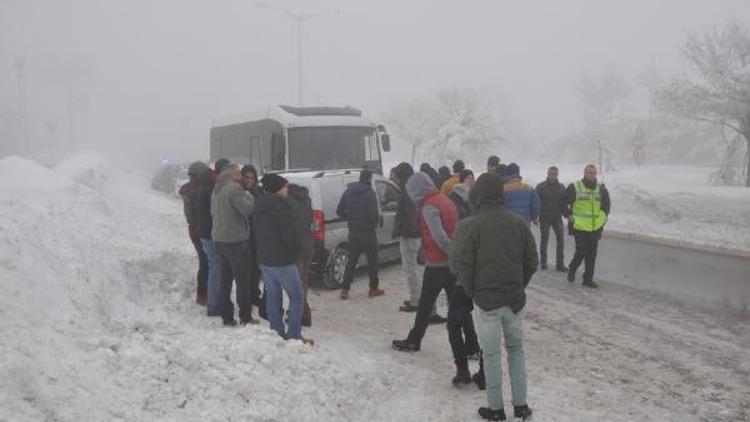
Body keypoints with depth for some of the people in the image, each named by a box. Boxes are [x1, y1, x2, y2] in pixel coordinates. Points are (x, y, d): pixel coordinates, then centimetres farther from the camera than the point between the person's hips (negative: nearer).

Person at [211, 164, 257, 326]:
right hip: (235, 240, -9)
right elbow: (247, 209, -23)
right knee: (242, 280, -1)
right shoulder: (234, 188, -15)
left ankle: (226, 316, 15)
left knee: (225, 279, 13)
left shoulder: (216, 190, 15)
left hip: (219, 239, 9)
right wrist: (249, 197, -6)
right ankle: (245, 317, 2)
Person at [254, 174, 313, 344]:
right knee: (297, 297, 2)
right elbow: (289, 236, -20)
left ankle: (277, 331, 22)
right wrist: (297, 248, -2)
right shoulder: (280, 207, -20)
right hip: (282, 261, -9)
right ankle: (294, 335, 1)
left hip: (264, 258, 9)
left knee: (273, 296, 16)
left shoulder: (260, 206, 9)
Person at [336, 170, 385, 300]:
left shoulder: (348, 192, 4)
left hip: (353, 234, 5)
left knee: (351, 261, 13)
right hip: (368, 233, -5)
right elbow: (374, 214, -22)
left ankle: (345, 290, 10)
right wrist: (375, 224, -2)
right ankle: (374, 289, 17)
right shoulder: (370, 193, -14)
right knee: (372, 261, 10)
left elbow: (339, 211, 4)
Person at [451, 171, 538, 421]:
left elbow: (460, 263, -13)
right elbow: (532, 261, 6)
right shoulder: (518, 223, 3)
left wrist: (471, 292, 1)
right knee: (516, 350, 17)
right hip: (515, 299, 4)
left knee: (492, 355, 6)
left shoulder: (470, 226, -12)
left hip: (486, 300, -4)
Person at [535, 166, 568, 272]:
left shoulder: (561, 187, 5)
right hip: (544, 218, -3)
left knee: (560, 240, -2)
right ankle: (543, 261, 22)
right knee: (544, 239, 7)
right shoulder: (540, 187, -6)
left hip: (557, 217, 3)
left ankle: (560, 264, 4)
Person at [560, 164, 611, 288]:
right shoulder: (574, 187, -5)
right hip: (579, 227, -4)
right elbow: (563, 203, 2)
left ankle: (588, 279, 15)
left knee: (592, 254, 6)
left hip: (596, 228, 4)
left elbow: (607, 205, 23)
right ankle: (572, 270, 21)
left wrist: (603, 217, 12)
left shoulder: (601, 189, 8)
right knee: (581, 252, -7)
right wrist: (569, 216, -4)